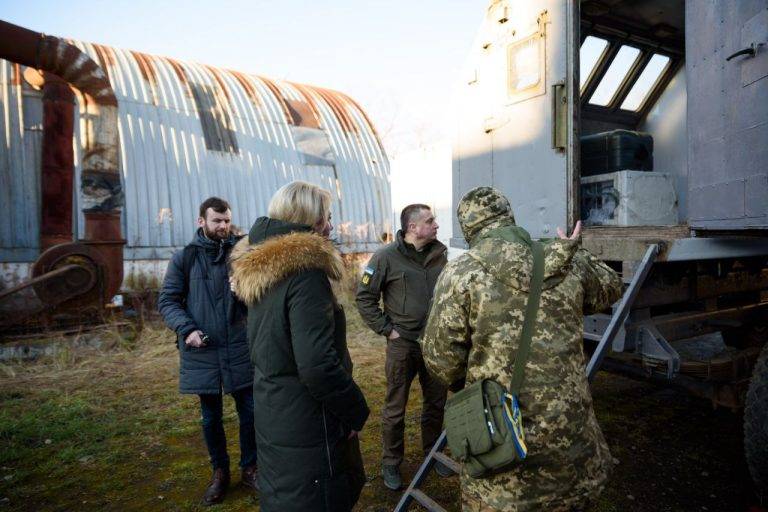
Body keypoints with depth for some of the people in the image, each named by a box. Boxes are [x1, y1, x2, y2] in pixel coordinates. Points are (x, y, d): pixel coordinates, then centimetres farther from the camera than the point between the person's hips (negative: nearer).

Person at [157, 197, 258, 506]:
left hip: (239, 349, 1)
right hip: (202, 352, 0)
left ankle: (250, 468, 30)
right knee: (211, 417, 14)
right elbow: (167, 301, 1)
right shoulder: (184, 258, -2)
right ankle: (220, 472, 35)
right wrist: (187, 329, -14)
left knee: (250, 411, 8)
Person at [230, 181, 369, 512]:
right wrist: (356, 411, -14)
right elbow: (318, 365, -30)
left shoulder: (260, 270, 4)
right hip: (306, 427, -9)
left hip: (272, 416, 9)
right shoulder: (304, 272, -24)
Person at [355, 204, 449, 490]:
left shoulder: (439, 254, 2)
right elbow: (364, 297, -7)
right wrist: (386, 329, -9)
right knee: (395, 408, 9)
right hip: (402, 343, -4)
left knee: (436, 402, 18)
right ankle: (391, 463, 29)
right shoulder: (387, 256, -12)